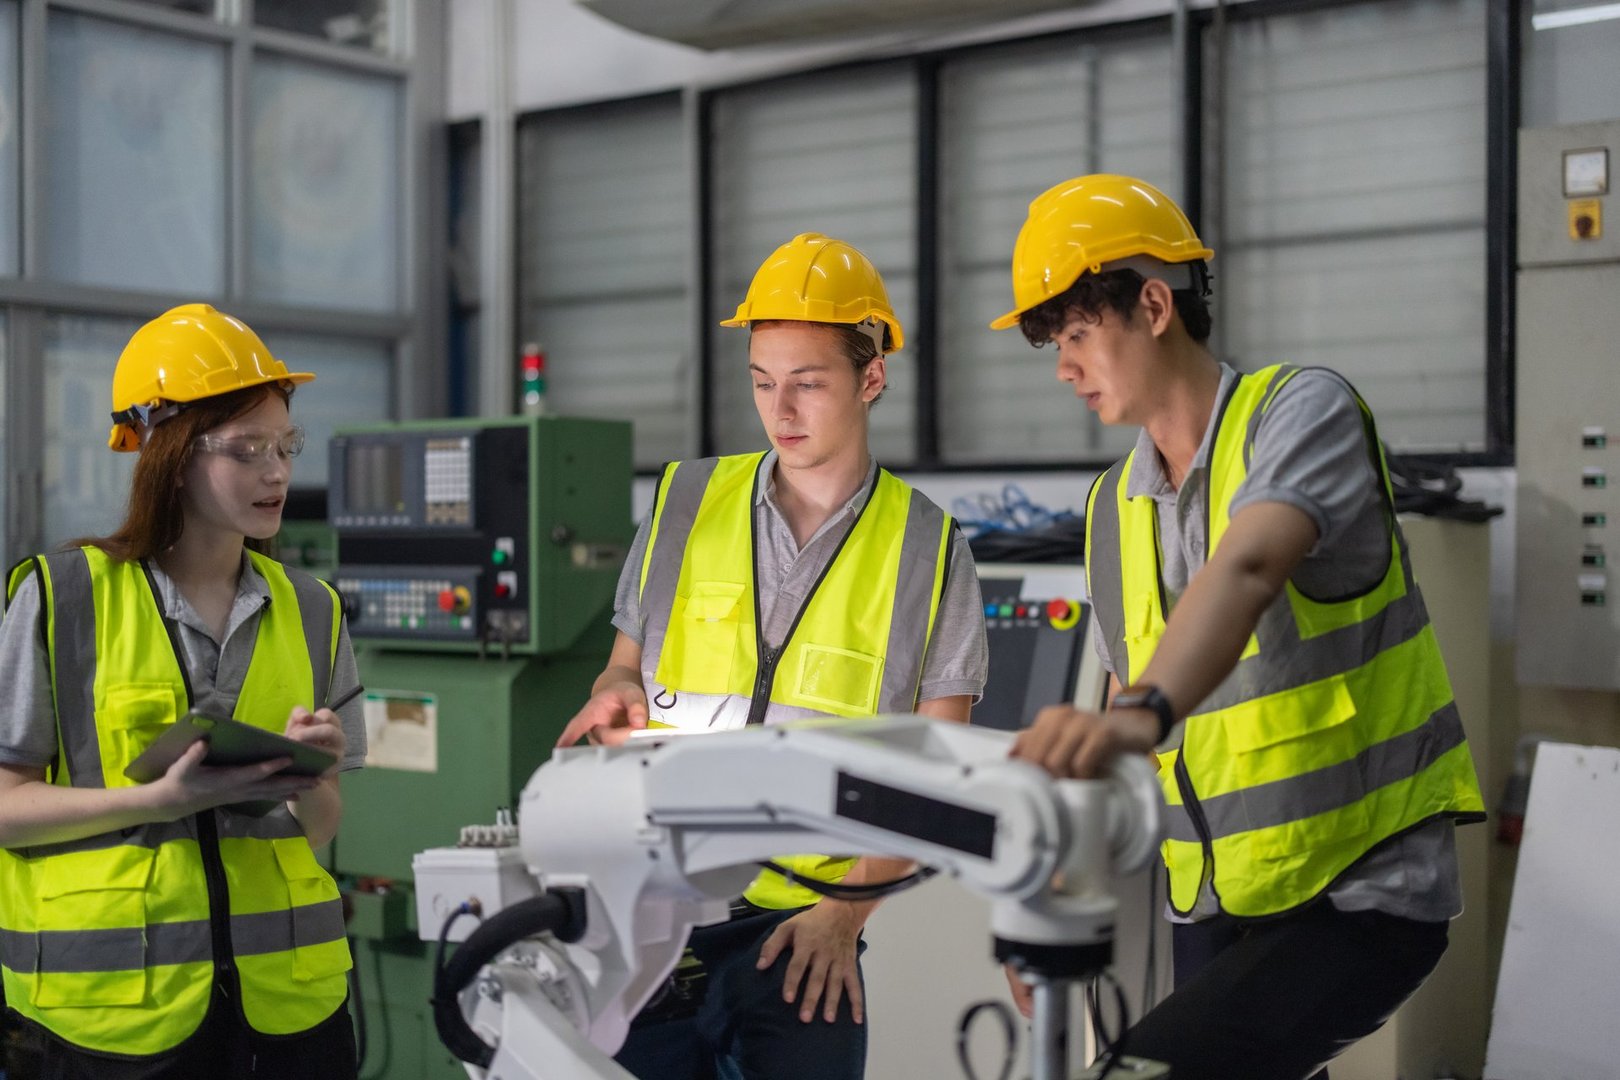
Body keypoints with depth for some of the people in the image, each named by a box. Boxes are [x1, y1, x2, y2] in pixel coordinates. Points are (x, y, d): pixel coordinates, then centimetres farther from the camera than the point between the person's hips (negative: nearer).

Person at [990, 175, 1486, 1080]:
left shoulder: (1301, 410, -11)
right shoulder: (1113, 507, 10)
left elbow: (1247, 570, -32)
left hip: (1364, 889, -7)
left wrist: (1143, 713, -49)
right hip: (1216, 905, 7)